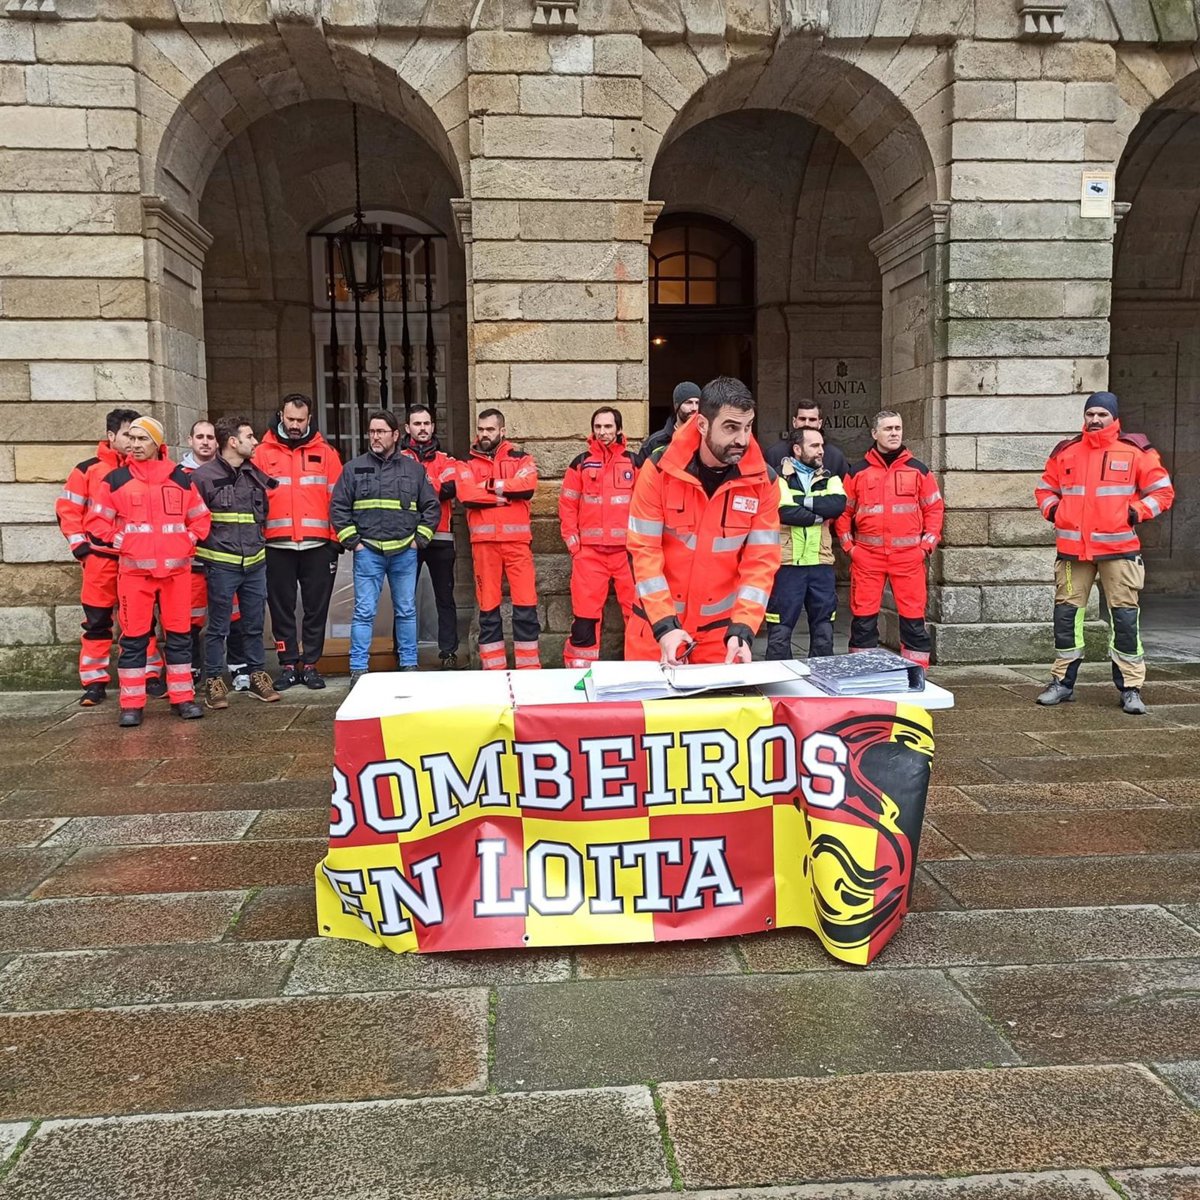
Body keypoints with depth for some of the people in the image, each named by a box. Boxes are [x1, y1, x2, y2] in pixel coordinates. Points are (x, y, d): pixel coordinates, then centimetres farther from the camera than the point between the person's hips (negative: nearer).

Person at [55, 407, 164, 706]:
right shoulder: (88, 469, 0)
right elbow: (67, 508, 1)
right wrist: (80, 545, -5)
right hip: (101, 557, -2)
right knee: (97, 621, 3)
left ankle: (151, 676, 15)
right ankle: (95, 683, 9)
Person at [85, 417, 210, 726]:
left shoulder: (181, 479, 7)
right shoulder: (116, 479, 3)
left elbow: (200, 517, 15)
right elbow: (97, 521, 7)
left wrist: (188, 542, 3)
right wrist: (120, 544, -3)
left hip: (177, 569, 2)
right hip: (134, 570, -1)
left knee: (179, 635, 7)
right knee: (133, 638, 1)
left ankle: (183, 697, 16)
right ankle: (131, 704, 7)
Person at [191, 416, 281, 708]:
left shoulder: (256, 475, 10)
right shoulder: (203, 476, -7)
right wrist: (207, 550, -5)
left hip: (255, 563, 5)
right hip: (221, 564, -5)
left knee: (255, 625, 11)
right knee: (218, 627, 3)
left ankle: (257, 676, 22)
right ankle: (214, 681, 13)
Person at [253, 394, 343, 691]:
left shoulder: (325, 453, 7)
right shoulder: (263, 453, 6)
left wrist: (336, 540, -2)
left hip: (317, 545, 0)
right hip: (277, 545, 0)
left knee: (316, 607, 5)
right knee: (281, 608, 6)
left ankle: (310, 664, 15)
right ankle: (288, 664, 16)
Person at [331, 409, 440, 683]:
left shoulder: (414, 469, 7)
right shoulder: (354, 468, 5)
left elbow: (432, 506, 10)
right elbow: (338, 507, 5)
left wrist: (419, 539, 2)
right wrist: (351, 541, -2)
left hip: (405, 552, 2)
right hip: (367, 552, -1)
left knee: (407, 610, 9)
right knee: (364, 612, -3)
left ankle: (409, 664, 18)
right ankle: (358, 669, 3)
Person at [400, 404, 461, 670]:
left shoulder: (446, 460, 12)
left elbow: (450, 488, -8)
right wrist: (434, 488, -14)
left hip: (440, 538, 1)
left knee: (445, 598, 4)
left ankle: (449, 653, 8)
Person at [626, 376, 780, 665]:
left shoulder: (762, 480, -7)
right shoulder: (659, 470, -12)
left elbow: (761, 560, -8)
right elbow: (643, 551, -13)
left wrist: (742, 629, -20)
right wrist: (664, 625, -21)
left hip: (721, 624, 1)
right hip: (656, 619, -1)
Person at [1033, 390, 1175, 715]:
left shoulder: (1134, 450, 2)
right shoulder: (1065, 451, 9)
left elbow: (1162, 491, 5)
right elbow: (1045, 488, 21)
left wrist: (1137, 512, -9)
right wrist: (1053, 510, 3)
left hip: (1119, 547, -2)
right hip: (1072, 548, 3)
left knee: (1125, 617, -1)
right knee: (1066, 614, 6)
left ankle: (1130, 688, 9)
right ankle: (1062, 682, 19)